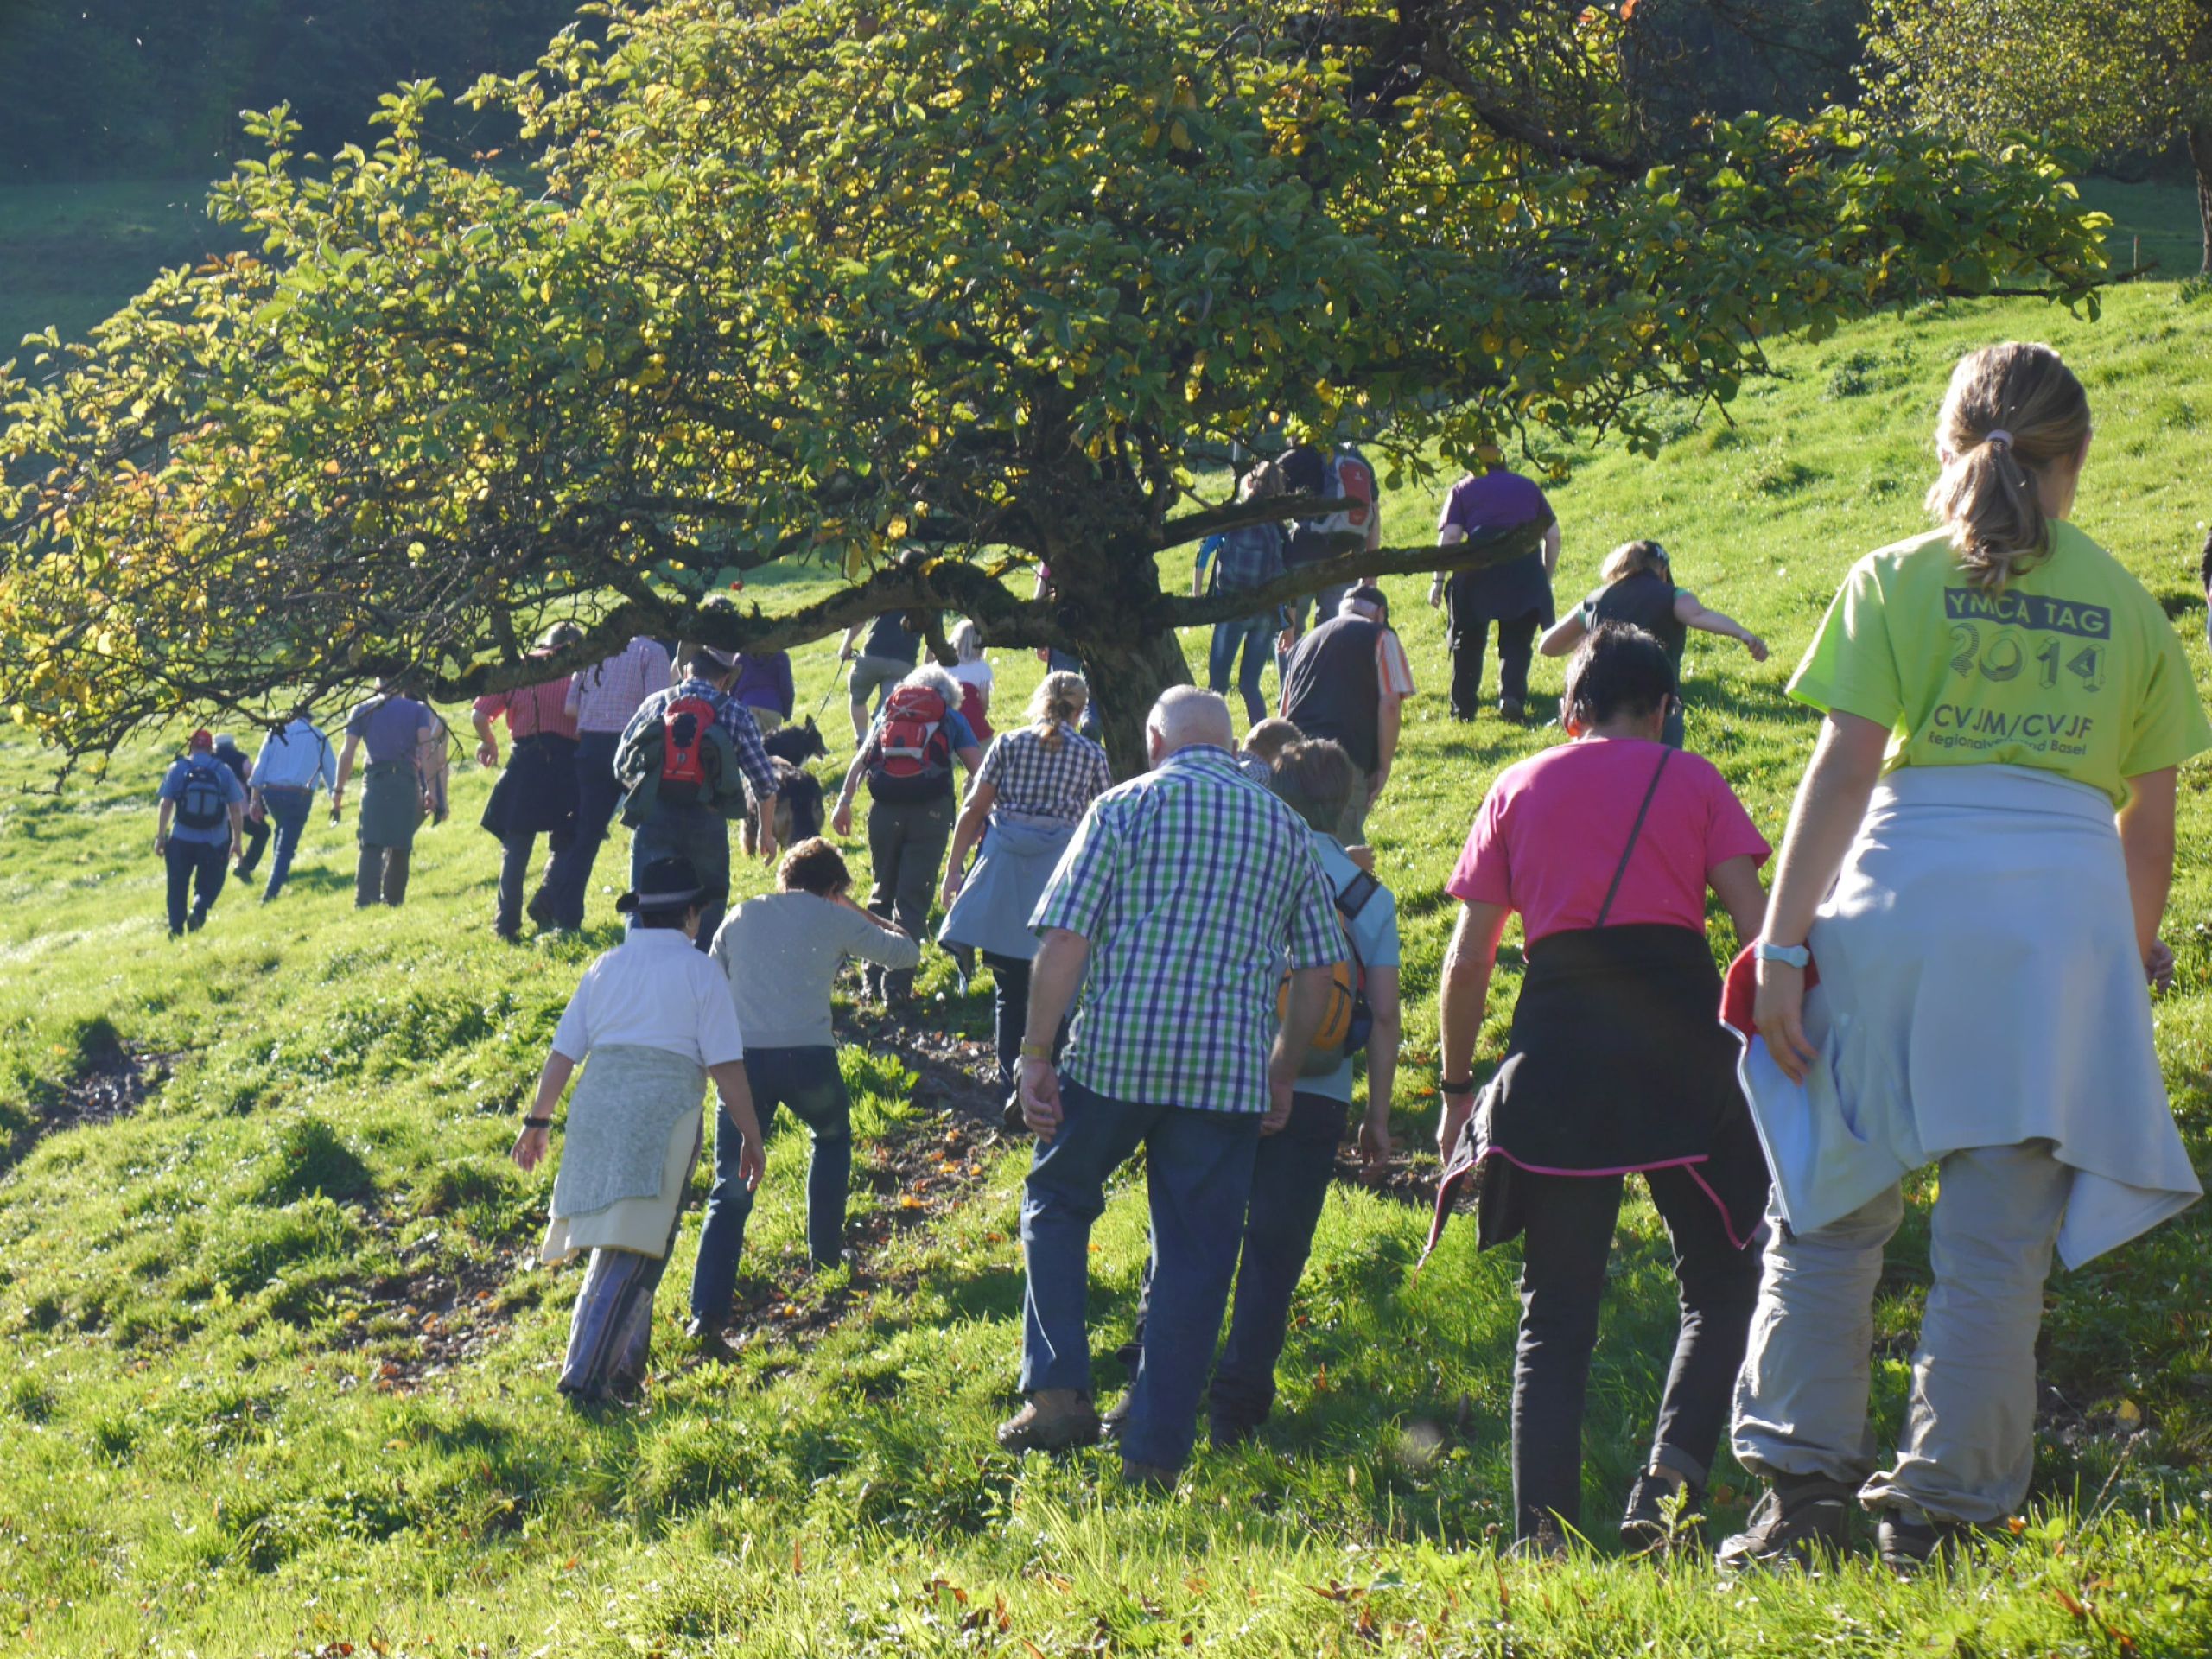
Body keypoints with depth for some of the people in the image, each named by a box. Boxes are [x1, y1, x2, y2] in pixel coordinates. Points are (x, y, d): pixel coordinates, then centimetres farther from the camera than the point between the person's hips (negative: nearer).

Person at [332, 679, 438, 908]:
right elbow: (425, 748, -2)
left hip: (376, 780, 0)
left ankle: (365, 899, -22)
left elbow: (347, 753, 6)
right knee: (401, 846, 10)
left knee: (371, 845, -7)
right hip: (408, 781, 1)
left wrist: (338, 790, 8)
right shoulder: (418, 709, 13)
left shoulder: (362, 711, 14)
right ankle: (393, 899, 9)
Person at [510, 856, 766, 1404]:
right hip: (665, 1110, -5)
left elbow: (562, 1053, 13)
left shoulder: (606, 967, 15)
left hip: (598, 1107, 5)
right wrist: (751, 1138, 4)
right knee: (633, 1252, -7)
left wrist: (537, 1121, 21)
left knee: (617, 1242, 19)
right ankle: (585, 1375, -17)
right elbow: (727, 1067, -2)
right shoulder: (699, 972, 2)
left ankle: (626, 1366, 24)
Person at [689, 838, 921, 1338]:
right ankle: (826, 1251, 39)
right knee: (832, 1137, 32)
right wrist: (861, 913, 32)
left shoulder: (742, 917, 17)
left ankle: (707, 1311, -11)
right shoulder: (835, 920, 10)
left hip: (743, 1057, 1)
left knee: (731, 1189, 2)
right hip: (808, 1057, -1)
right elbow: (906, 952, 20)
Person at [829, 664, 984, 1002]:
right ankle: (896, 985, -6)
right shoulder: (951, 719, 16)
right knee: (913, 898, 0)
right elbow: (978, 768, 5)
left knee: (882, 891, 17)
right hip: (930, 810, -3)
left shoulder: (888, 712, 23)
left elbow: (860, 760, 13)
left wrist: (844, 802, 10)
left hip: (883, 809, 3)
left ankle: (873, 979, 16)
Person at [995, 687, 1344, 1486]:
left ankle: (1058, 1390, 9)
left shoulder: (1126, 805, 1)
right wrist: (1283, 1074, 22)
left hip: (1114, 1056, -2)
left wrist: (1036, 1054, -2)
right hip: (1228, 1074, 2)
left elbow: (1064, 941, -7)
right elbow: (1317, 970, 12)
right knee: (1195, 1256, 8)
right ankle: (1155, 1451, 9)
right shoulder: (1285, 827, 12)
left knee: (1056, 1203, 20)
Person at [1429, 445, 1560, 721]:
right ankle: (1511, 696, -14)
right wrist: (1546, 579, 24)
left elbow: (1449, 536, 1)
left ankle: (1463, 708, 11)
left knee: (1468, 642, 11)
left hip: (1477, 569, -1)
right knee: (1517, 642, 7)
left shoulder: (1463, 489, 15)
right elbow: (1553, 536, 17)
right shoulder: (1528, 487, 22)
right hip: (1526, 570, 1)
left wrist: (1439, 580, 2)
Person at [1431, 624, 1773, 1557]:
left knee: (1556, 1312, 7)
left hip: (1557, 1039, 2)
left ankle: (1544, 1536, -2)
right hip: (1679, 1036, -2)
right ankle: (1670, 1478, -12)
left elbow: (1467, 959, 10)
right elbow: (1757, 928, 1)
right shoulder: (1691, 781, 11)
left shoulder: (1518, 789, 15)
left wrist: (1457, 1088, 17)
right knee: (1720, 1282, 10)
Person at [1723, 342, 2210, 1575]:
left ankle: (1806, 1494, 5)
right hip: (2066, 914, 1)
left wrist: (1782, 943, -4)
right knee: (1999, 1243, 4)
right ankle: (1941, 1514, 5)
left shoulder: (1898, 580, 4)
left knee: (1831, 1210, 9)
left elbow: (1842, 773, -4)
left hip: (1905, 896, -1)